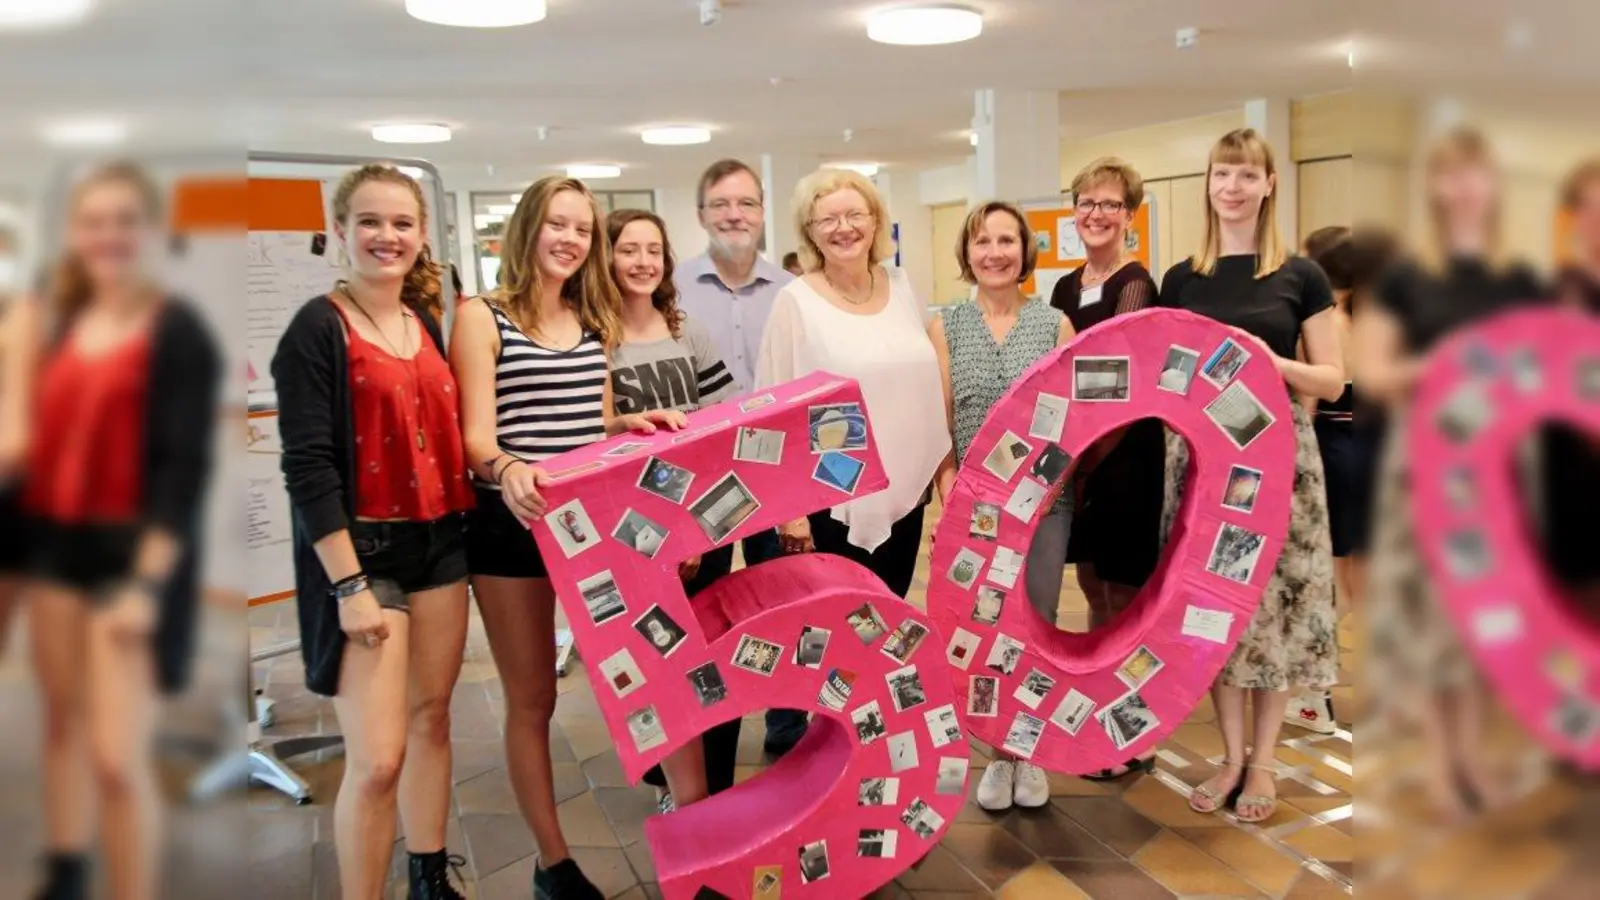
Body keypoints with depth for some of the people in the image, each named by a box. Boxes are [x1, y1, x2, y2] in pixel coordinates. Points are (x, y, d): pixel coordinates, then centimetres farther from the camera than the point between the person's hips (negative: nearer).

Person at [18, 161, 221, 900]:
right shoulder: (63, 321, 11)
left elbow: (185, 468, -15)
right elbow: (46, 437, 13)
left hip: (134, 551, -7)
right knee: (62, 721, 19)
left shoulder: (177, 332, -9)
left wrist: (148, 581, -20)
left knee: (118, 755, -8)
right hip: (55, 542, 7)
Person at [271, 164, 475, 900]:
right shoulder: (318, 327, -9)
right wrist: (349, 584, -18)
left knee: (432, 718, 16)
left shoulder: (431, 324, 10)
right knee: (377, 758, -7)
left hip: (440, 541, 7)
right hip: (363, 550, -6)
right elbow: (306, 466, -14)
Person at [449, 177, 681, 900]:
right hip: (511, 522, -4)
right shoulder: (481, 317, -4)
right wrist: (508, 472, -34)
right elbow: (476, 437, -12)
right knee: (532, 699, 7)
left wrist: (636, 423, -1)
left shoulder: (595, 321, 13)